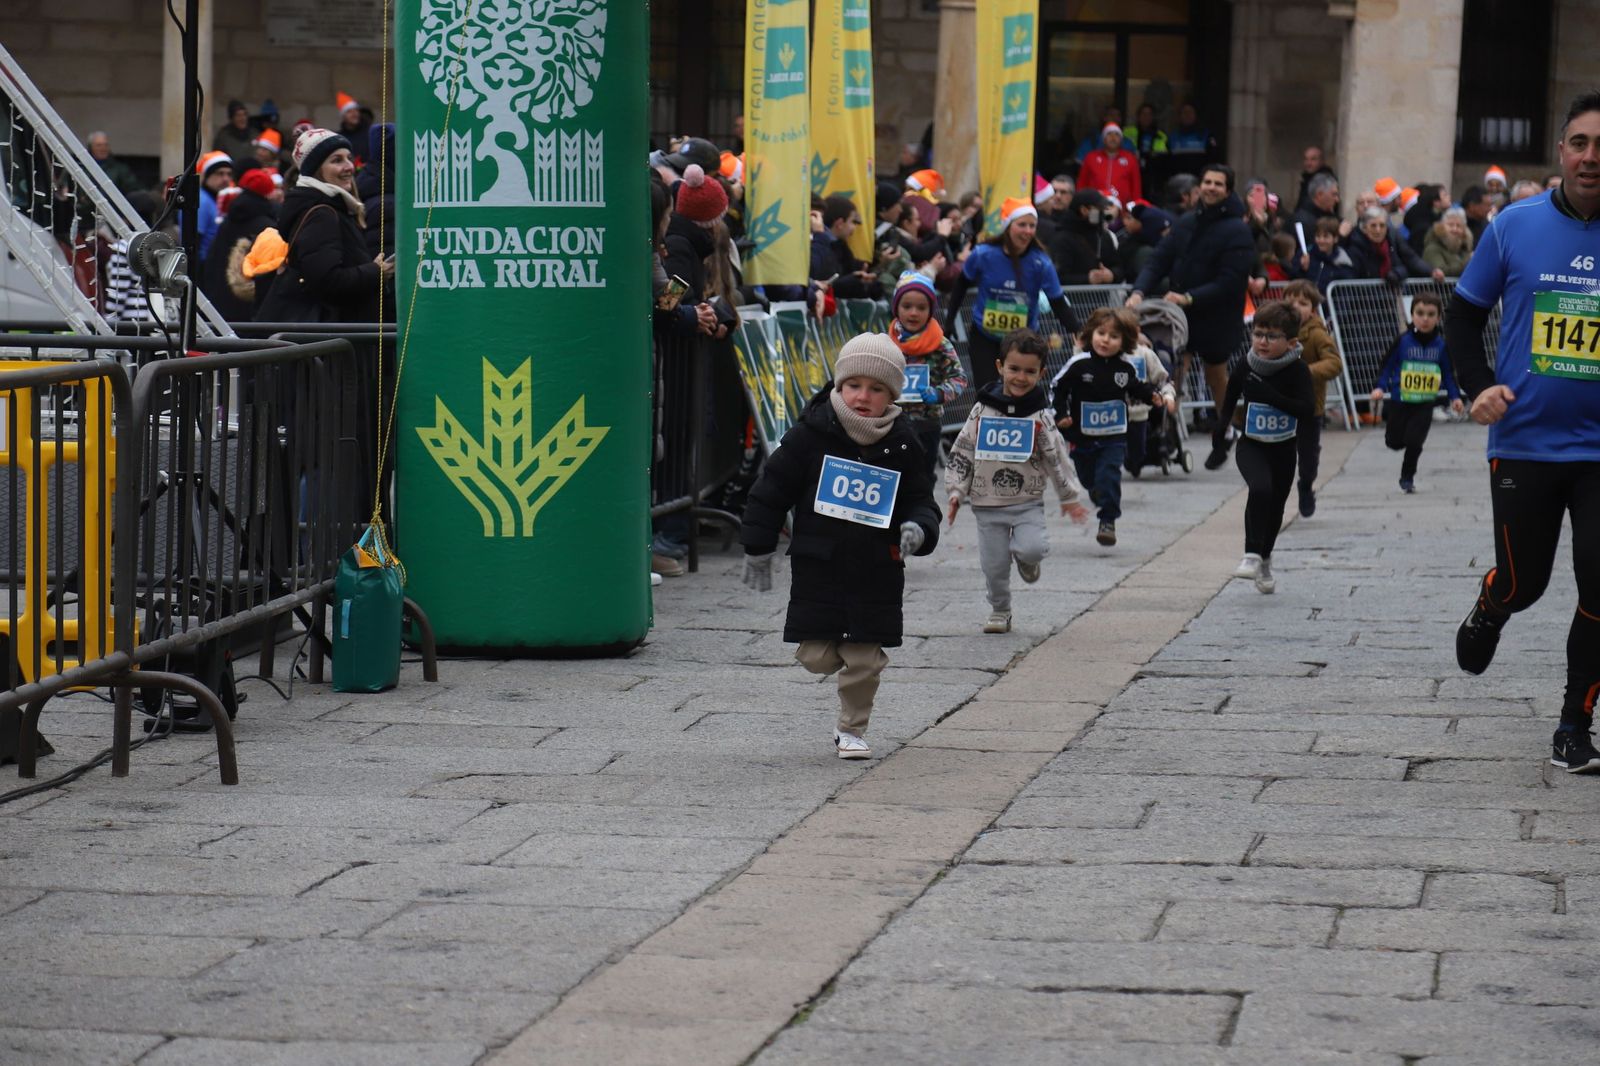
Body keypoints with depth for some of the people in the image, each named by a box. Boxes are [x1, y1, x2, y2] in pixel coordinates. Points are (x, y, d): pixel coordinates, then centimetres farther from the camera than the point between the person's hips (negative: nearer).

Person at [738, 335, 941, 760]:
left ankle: (851, 729, 20)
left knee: (865, 659, 1)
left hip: (877, 570, 1)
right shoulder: (811, 434, -5)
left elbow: (921, 501, 10)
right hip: (817, 566, -1)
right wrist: (758, 550, 2)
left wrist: (917, 527, -14)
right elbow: (772, 490, 1)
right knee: (816, 657, -2)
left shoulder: (902, 445, 0)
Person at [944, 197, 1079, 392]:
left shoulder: (1041, 262, -16)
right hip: (983, 337, 0)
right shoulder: (983, 255, -15)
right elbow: (961, 284, 4)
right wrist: (949, 322, 5)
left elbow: (1059, 305, -12)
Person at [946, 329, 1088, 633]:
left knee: (1032, 549, -23)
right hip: (987, 504, 1)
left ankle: (1027, 558, 12)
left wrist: (1070, 498, 6)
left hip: (1028, 502, -1)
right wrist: (956, 492, 0)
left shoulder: (1040, 415, -2)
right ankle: (999, 611, 27)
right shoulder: (983, 409, -1)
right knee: (994, 566, 5)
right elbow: (962, 452, 5)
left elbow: (1056, 457, 5)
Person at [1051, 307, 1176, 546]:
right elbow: (1057, 388, 0)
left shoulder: (1125, 368, -1)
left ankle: (1108, 520, -8)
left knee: (1109, 476, -14)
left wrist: (1157, 396, 0)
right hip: (1082, 436, 0)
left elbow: (1138, 388, 16)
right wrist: (1060, 415, -8)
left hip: (1114, 437, 0)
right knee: (1087, 478, 14)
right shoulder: (1078, 365, -9)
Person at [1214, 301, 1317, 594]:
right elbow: (1232, 394, 14)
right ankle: (1252, 555, -28)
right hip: (1251, 446, 0)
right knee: (1260, 488, -27)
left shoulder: (1297, 369, -15)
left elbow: (1308, 408, -24)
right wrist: (1221, 424, 16)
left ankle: (1264, 561, 36)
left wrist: (1270, 395, -31)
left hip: (1283, 449, 1)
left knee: (1276, 504, 14)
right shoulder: (1246, 366, -8)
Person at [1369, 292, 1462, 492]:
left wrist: (1454, 397, -2)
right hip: (1399, 400, 0)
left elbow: (1448, 373, 6)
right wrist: (1380, 388, -15)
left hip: (1424, 403, 0)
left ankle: (1407, 478, 13)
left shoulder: (1441, 344, -3)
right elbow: (1387, 365, -3)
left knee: (1414, 441, -9)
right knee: (1394, 441, 7)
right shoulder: (1403, 341, -9)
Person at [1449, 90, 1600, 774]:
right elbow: (1464, 314, 7)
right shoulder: (1517, 225, -2)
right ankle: (1488, 614, 44)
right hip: (1525, 442, 0)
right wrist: (1478, 385, -7)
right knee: (1522, 582, 7)